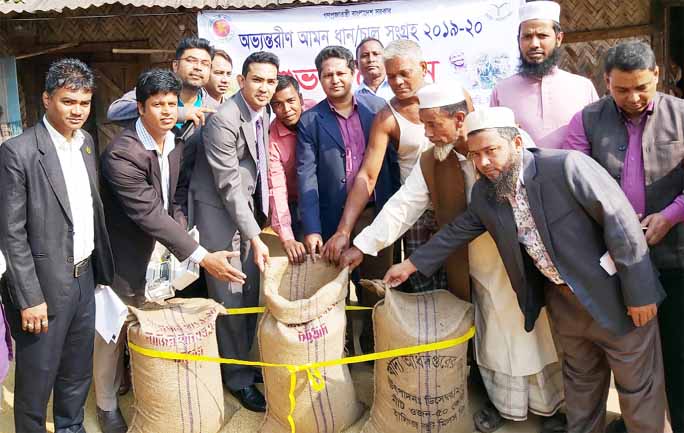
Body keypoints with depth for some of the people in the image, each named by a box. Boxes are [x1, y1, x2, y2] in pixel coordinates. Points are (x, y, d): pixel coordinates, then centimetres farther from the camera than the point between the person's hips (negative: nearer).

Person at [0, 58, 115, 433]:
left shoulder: (86, 142, 5)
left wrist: (102, 269, 12)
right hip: (45, 284, -6)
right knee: (36, 382, 11)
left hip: (84, 277, 7)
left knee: (79, 374, 21)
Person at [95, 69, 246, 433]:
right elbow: (149, 214, -29)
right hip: (123, 258, -6)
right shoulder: (120, 154, -24)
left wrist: (182, 232, -9)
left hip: (158, 250, 6)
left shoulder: (176, 144, 0)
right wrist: (201, 257, -30)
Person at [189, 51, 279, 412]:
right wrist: (255, 237, -21)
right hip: (218, 209, -7)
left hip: (246, 205, 7)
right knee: (230, 296, -2)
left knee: (251, 292, 10)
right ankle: (237, 377, 13)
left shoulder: (264, 112, 5)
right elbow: (229, 185, -21)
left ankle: (245, 360, 28)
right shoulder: (223, 120, -20)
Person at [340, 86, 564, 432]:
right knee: (495, 335, 12)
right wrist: (363, 245, -6)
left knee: (538, 333, 12)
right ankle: (505, 402, 34)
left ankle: (548, 403, 34)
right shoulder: (429, 162, -5)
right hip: (483, 270, 2)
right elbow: (402, 205, -3)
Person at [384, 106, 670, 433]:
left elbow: (621, 222, -22)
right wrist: (411, 264, 14)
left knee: (638, 384, 12)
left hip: (613, 294, -5)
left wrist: (638, 292, -19)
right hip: (563, 299, 5)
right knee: (580, 378, 23)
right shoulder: (484, 193, -4)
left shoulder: (567, 166, -25)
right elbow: (456, 231, 11)